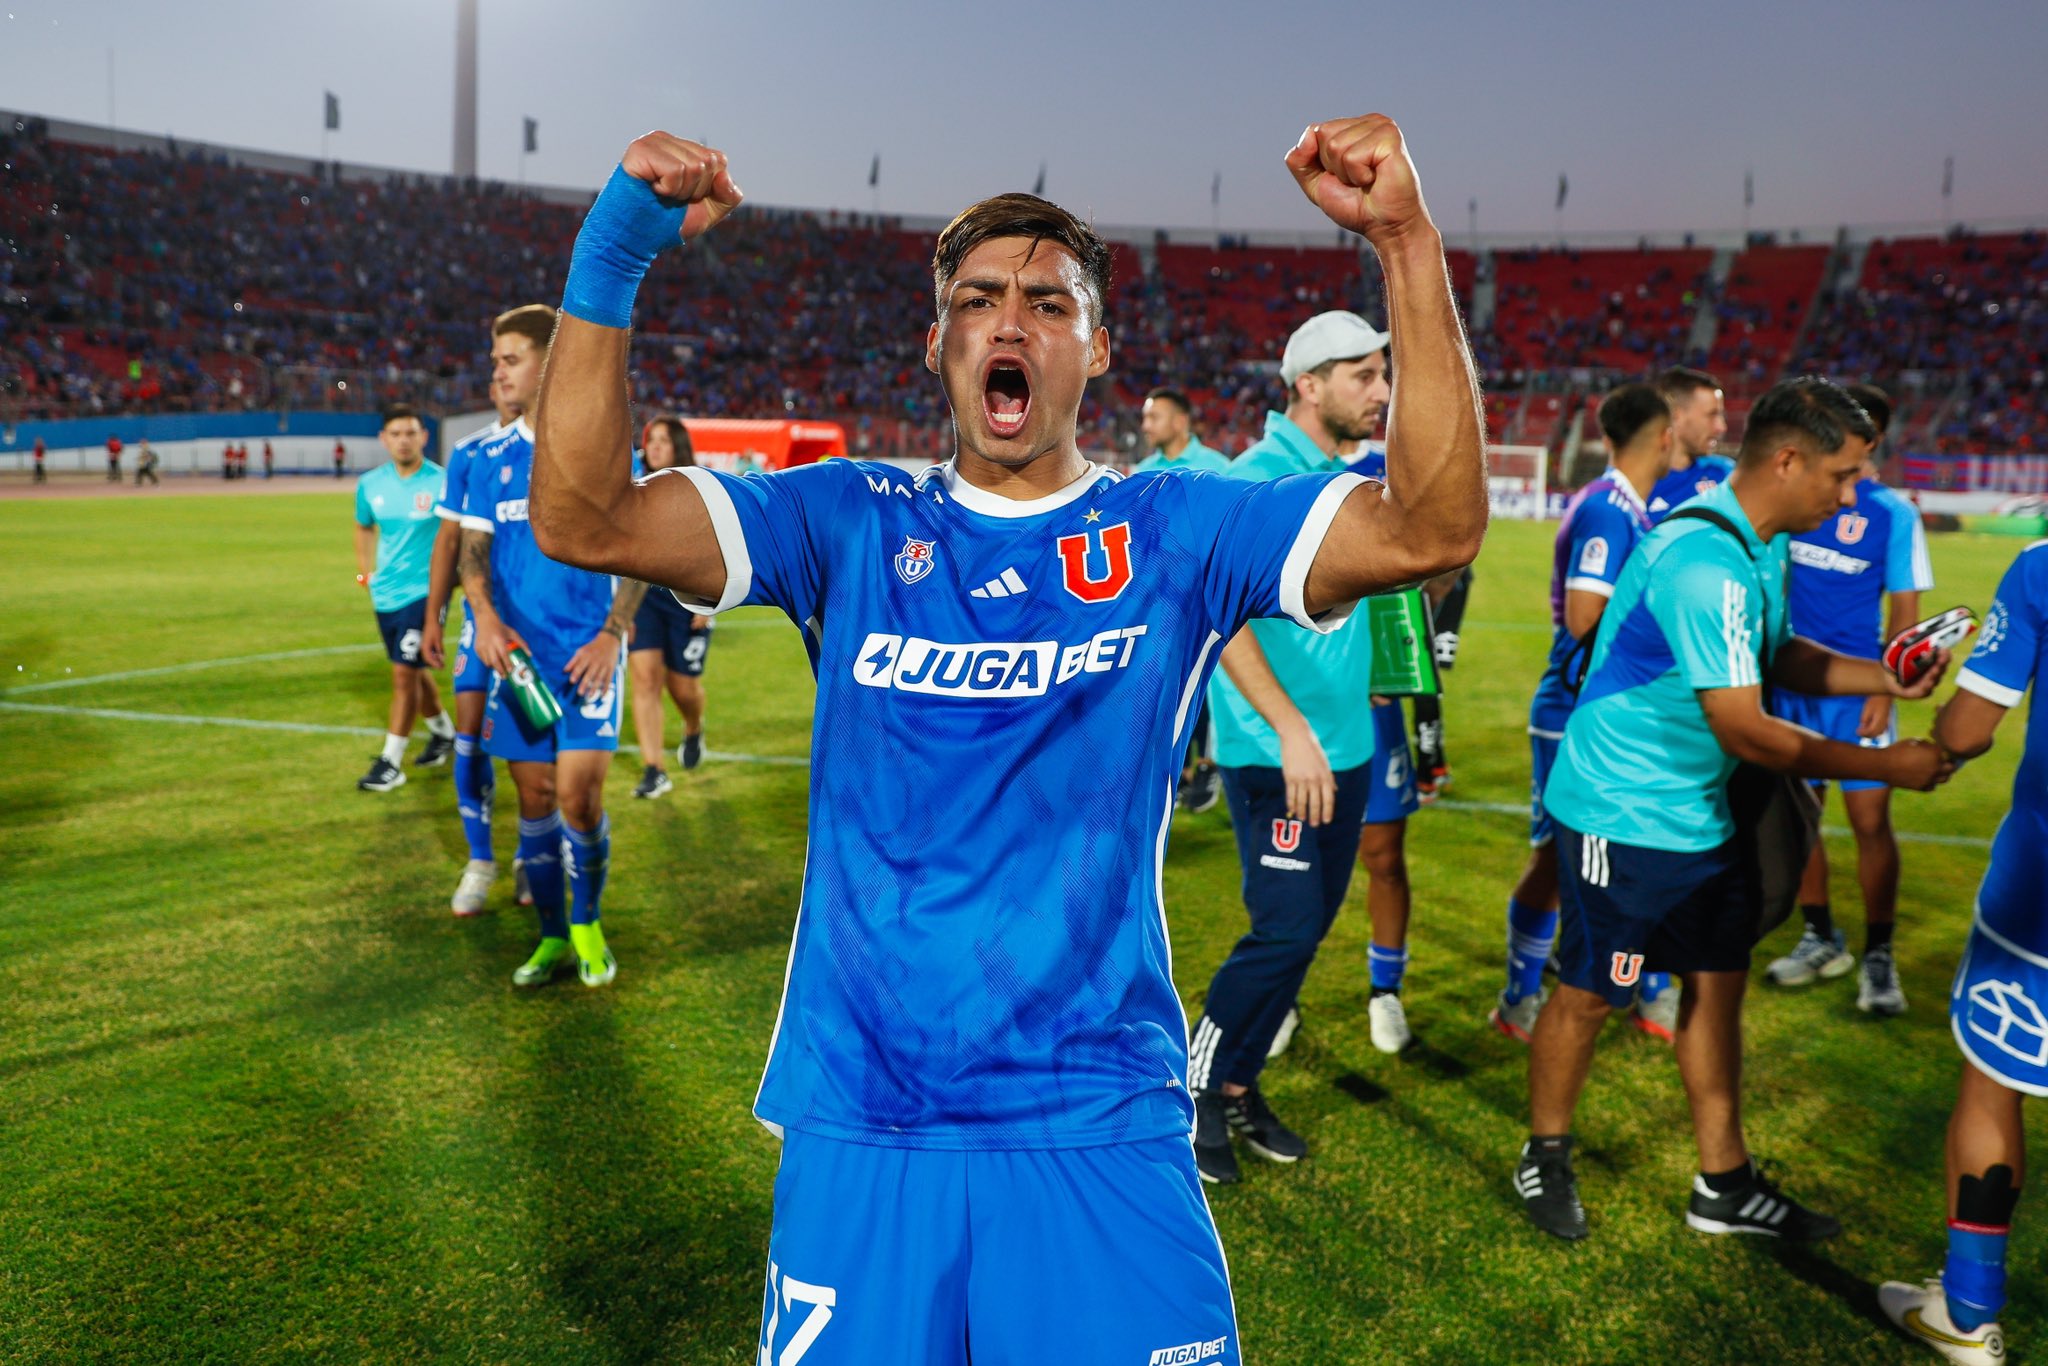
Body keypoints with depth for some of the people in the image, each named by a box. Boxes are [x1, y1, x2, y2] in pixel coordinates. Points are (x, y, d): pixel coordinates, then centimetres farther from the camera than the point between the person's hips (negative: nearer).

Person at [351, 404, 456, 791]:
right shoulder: (370, 484, 3)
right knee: (414, 671, 17)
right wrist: (364, 569, 12)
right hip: (385, 593, 6)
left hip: (424, 591, -6)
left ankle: (391, 762, -1)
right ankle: (443, 732, 40)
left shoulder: (441, 482, -13)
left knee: (404, 672, -9)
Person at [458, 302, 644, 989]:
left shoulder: (604, 445, -2)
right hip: (517, 652, 4)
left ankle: (587, 926, 13)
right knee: (534, 798, 7)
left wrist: (612, 634, -13)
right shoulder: (492, 457, 10)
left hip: (587, 652, -4)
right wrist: (485, 615, -10)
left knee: (577, 795, -10)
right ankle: (552, 938, 22)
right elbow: (473, 546, 9)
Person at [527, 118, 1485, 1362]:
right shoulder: (851, 523, 3)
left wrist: (1409, 241, -21)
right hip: (859, 1126, 1)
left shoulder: (1177, 533, 0)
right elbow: (581, 520, -6)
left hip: (1100, 1125, -1)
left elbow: (1434, 529, -12)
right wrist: (611, 259, -18)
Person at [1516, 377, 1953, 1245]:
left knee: (1718, 984, 14)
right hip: (1624, 817, -10)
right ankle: (1545, 1160, 26)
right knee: (1588, 994, 6)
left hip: (1701, 815, 10)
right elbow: (1745, 728, -25)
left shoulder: (1765, 545, 6)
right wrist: (1887, 767, -16)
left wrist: (1886, 679, 5)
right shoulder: (1706, 562, -27)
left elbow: (1775, 657, 20)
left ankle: (1725, 1186, 27)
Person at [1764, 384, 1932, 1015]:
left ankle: (1878, 957, 10)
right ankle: (1820, 940, 26)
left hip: (1857, 687, -2)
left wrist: (1885, 688, -12)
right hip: (1789, 682, 3)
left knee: (1870, 818, -4)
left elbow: (1906, 609, -1)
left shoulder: (1893, 513, -2)